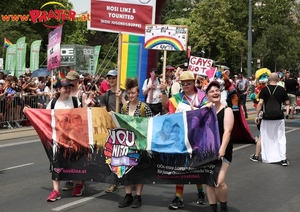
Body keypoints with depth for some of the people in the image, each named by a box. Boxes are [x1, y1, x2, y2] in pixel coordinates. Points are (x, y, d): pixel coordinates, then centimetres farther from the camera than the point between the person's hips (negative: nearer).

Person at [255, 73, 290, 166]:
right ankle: (283, 159, -1)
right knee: (281, 138, 6)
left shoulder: (264, 89, -5)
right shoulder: (281, 89, -2)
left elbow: (260, 103, -12)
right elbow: (287, 103, 2)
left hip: (267, 117, 0)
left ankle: (267, 158, 18)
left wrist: (257, 115, -7)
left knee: (266, 138, 12)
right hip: (279, 117, 0)